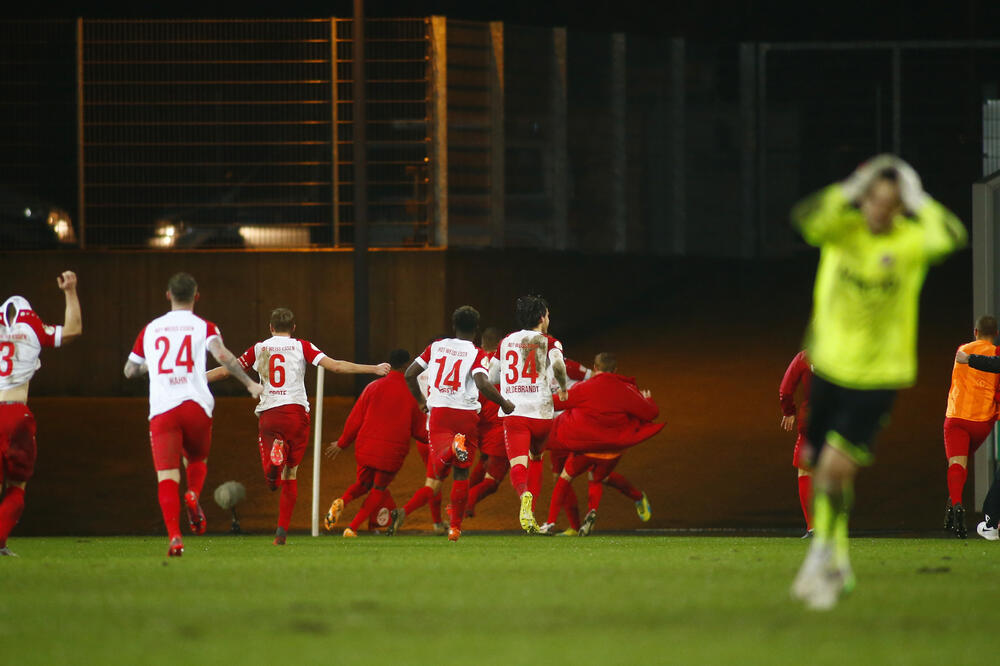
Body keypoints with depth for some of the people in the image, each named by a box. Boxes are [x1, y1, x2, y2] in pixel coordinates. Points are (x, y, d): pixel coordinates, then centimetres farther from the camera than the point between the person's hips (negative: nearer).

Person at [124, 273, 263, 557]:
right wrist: (249, 382, -7)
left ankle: (174, 536, -22)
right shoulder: (203, 327, 7)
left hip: (161, 409, 0)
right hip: (196, 405, 0)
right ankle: (193, 495, -7)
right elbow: (221, 354, -11)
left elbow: (130, 370, 22)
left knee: (167, 476, -5)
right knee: (197, 459, 25)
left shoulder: (150, 329, 15)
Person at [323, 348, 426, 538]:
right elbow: (420, 430, 3)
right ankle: (352, 527, 2)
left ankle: (341, 502, -7)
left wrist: (342, 443, 16)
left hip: (366, 448, 2)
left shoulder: (373, 387, 2)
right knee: (379, 490, 15)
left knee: (363, 484, 24)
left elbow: (355, 419, 5)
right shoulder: (412, 393, -3)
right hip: (393, 451, -2)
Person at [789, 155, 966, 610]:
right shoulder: (844, 228, -8)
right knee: (823, 470, 12)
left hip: (879, 376, -3)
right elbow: (807, 220, -25)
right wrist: (851, 192, -29)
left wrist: (917, 203, -19)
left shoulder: (910, 240, -10)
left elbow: (950, 238, -23)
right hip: (830, 366, 3)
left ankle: (821, 559, 1)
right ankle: (838, 565, 30)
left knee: (836, 466, -15)